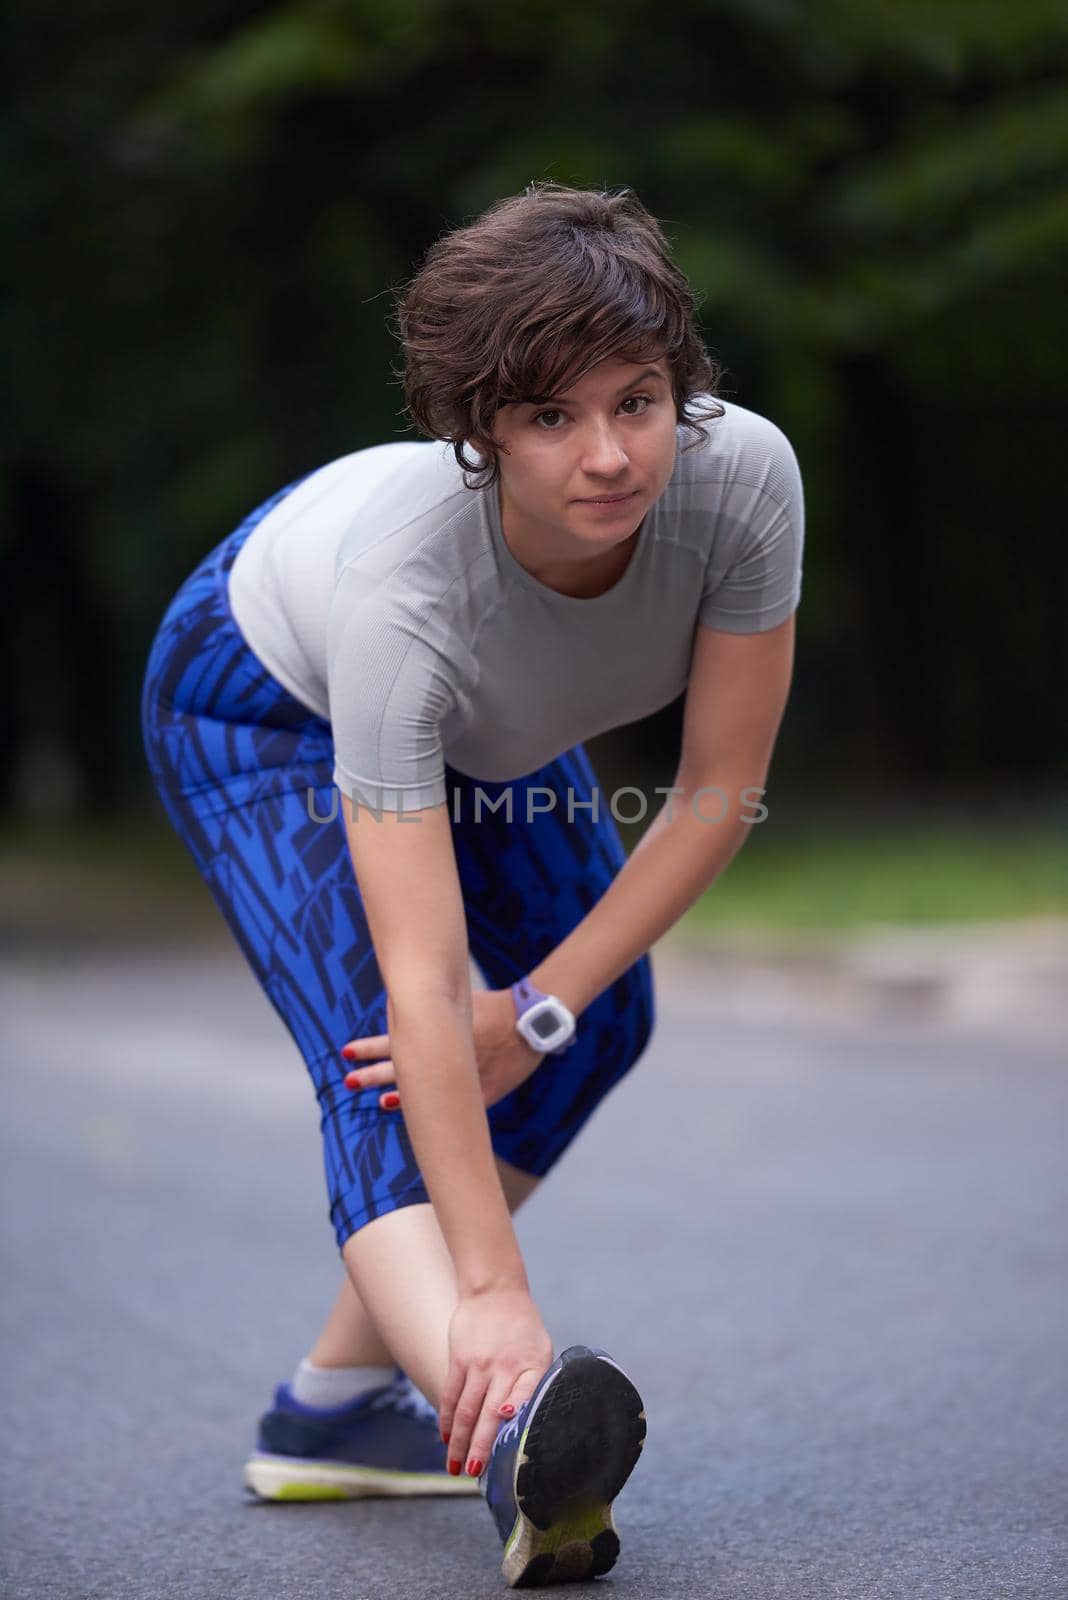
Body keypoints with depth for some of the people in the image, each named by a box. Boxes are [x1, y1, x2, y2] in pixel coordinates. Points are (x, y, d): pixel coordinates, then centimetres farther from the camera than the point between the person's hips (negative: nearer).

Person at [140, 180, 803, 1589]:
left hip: (481, 718, 6)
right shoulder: (406, 575, -45)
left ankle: (336, 1404, 17)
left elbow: (720, 793, -22)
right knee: (385, 1079, -26)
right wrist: (492, 1294, -48)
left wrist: (535, 1010, -22)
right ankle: (512, 1427, -48)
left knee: (598, 1023, 11)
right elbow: (422, 977, -45)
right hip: (264, 703, -6)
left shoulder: (744, 476, -36)